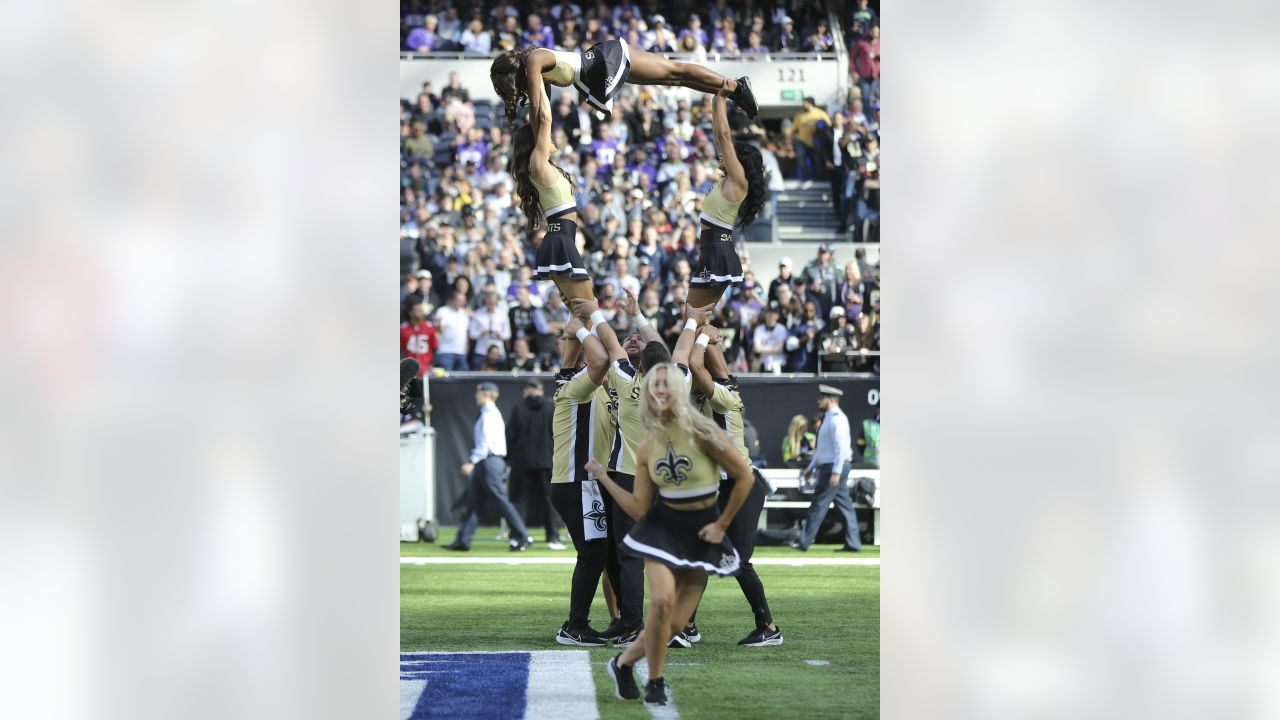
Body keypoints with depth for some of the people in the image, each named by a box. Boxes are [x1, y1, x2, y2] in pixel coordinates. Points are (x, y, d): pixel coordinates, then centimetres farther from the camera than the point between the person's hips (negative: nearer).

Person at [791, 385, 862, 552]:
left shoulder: (836, 419, -14)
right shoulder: (829, 418, 18)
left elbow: (841, 447, -21)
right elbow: (821, 449, 24)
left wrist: (836, 472, -25)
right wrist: (810, 468, 24)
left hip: (834, 466, -10)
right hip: (829, 466, 10)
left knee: (819, 505, -6)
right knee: (845, 505, 8)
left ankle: (804, 542, -2)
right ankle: (852, 543, 8)